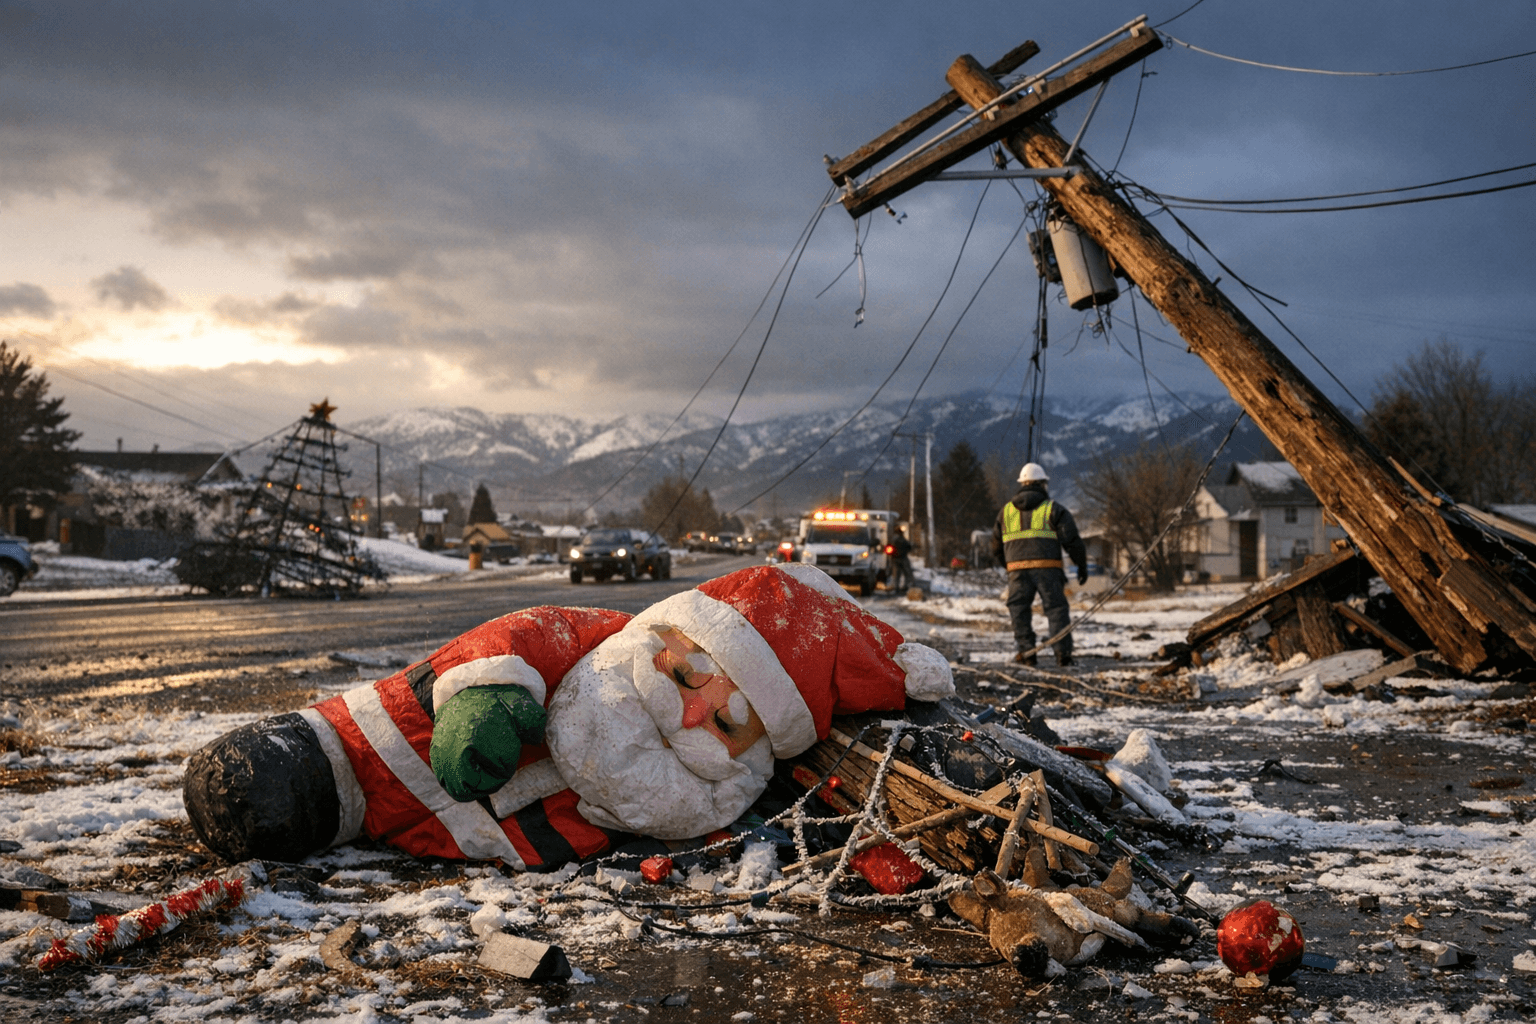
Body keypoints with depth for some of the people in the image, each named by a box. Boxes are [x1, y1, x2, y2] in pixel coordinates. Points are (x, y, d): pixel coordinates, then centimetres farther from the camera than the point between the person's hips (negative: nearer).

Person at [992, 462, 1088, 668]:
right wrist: (1082, 566, 9)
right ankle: (1063, 651, -4)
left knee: (1019, 609, 11)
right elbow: (1072, 540, 1)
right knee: (1056, 608, 3)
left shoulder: (1006, 510, 17)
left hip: (1017, 569, 2)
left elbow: (996, 548, 21)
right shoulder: (1053, 508, 7)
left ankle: (1026, 650, 5)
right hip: (1047, 567, -2)